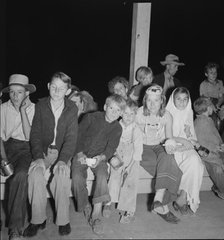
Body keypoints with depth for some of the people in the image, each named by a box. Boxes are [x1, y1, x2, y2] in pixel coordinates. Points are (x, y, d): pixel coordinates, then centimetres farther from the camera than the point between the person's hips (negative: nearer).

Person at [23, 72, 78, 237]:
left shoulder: (72, 108, -1)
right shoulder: (41, 105, 2)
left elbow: (71, 137, -8)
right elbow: (35, 134, -1)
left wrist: (63, 160, -24)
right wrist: (38, 157, -17)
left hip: (63, 152, -1)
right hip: (43, 151, 1)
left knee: (62, 174, -31)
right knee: (35, 173, -29)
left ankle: (63, 220, -14)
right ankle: (38, 219, -14)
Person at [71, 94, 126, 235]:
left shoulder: (117, 128, 2)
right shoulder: (91, 117, -5)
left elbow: (111, 149, -3)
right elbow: (77, 135, -2)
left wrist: (100, 158, -24)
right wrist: (80, 154, -15)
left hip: (100, 157, 1)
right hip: (81, 154, 0)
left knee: (102, 175, -29)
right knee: (77, 177, -26)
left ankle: (96, 214, -25)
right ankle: (86, 208, -6)